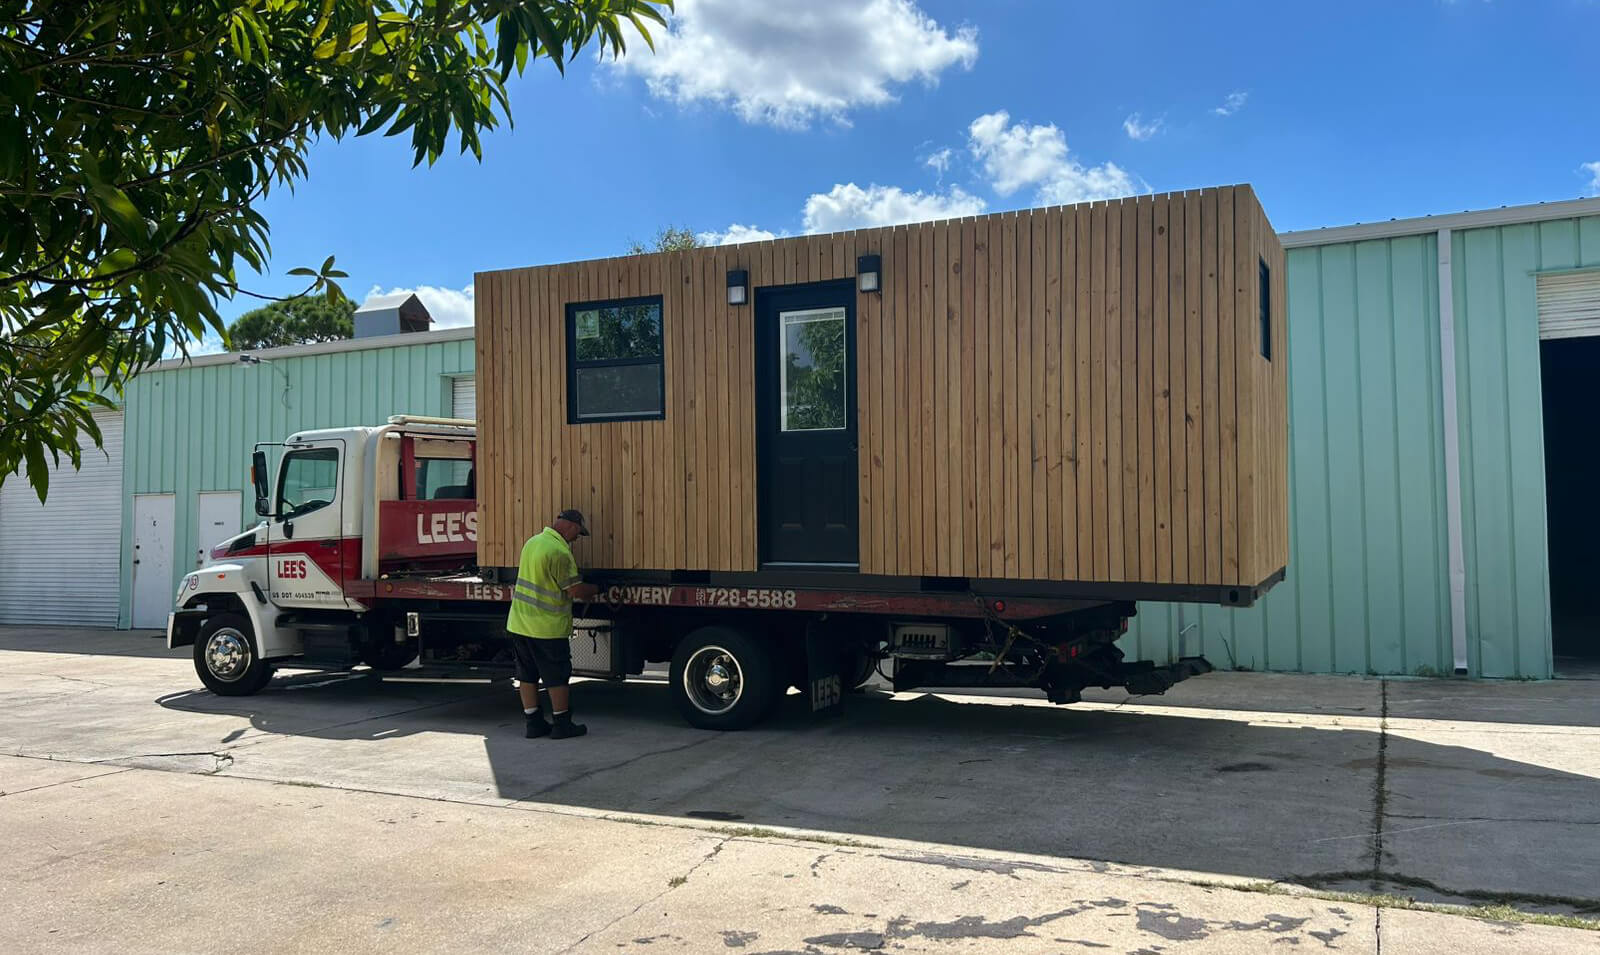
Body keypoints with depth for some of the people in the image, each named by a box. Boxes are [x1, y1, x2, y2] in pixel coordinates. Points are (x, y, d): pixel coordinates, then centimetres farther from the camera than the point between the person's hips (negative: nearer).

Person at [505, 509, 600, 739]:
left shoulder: (532, 542, 9)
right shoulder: (559, 551, -19)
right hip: (547, 627, -8)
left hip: (519, 623, 8)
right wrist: (598, 588, 0)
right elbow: (576, 591, -17)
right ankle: (562, 724, 11)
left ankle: (534, 723, 18)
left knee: (527, 676, 12)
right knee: (556, 677, 3)